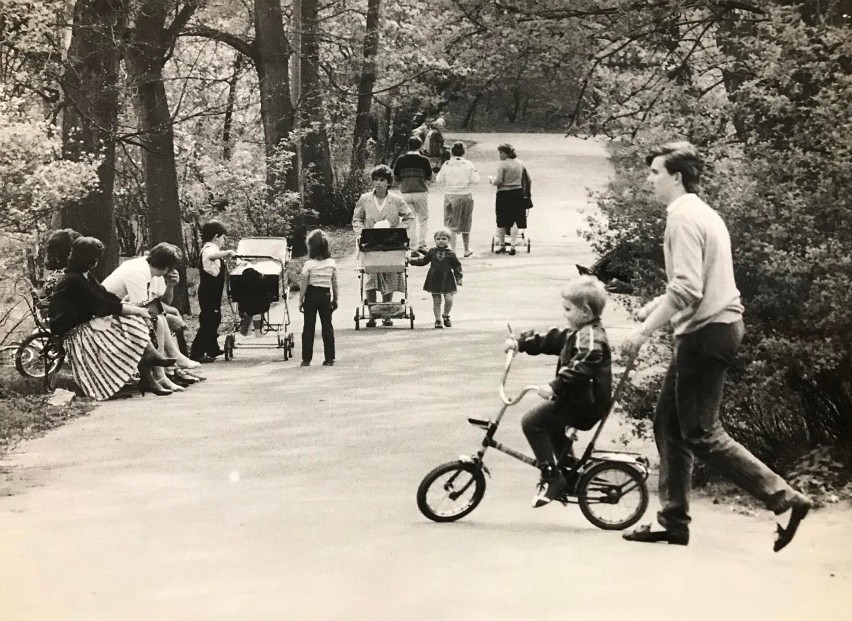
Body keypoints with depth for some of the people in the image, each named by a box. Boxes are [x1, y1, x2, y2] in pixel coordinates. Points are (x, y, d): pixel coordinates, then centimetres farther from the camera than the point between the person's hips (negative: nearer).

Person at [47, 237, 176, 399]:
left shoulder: (85, 277, 14)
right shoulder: (73, 281, -18)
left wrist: (134, 307, -5)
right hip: (73, 333, -9)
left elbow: (105, 296, 8)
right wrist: (136, 310, -13)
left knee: (135, 323, -10)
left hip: (86, 324, 9)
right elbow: (102, 305, -19)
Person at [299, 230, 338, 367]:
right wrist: (335, 299, 13)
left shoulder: (309, 264, -11)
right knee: (327, 326, 8)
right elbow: (334, 284, 3)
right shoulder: (332, 263, -2)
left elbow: (304, 285, -9)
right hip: (326, 295, 3)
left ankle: (306, 359, 5)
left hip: (312, 295, -3)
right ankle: (329, 359, 7)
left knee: (308, 327, 4)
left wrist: (301, 300, 0)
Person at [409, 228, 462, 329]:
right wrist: (411, 260, 8)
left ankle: (446, 315, 15)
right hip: (434, 280, 2)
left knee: (449, 299, -10)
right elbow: (423, 260, 14)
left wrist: (458, 278, -1)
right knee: (436, 301, 4)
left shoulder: (450, 254, -1)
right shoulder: (432, 252, 5)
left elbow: (457, 266, 3)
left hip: (447, 280, -2)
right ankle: (438, 320, 14)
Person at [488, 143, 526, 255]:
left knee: (501, 221, 10)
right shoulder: (519, 163, 5)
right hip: (518, 192, 5)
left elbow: (498, 181, -16)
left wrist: (491, 179, 4)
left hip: (504, 194, -5)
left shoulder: (502, 164, -14)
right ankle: (512, 246, 5)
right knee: (514, 221, 7)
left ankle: (501, 245, 20)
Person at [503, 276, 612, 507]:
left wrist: (556, 387, -41)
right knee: (552, 423, 33)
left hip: (585, 405, -11)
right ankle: (567, 468, 38)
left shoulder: (589, 336, -18)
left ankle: (551, 477, -13)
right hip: (581, 401, 11)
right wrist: (520, 343, 14)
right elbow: (552, 340, 19)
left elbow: (580, 368, -32)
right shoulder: (579, 333, 15)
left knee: (532, 422, -13)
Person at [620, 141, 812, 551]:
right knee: (669, 423, 13)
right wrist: (655, 306, 19)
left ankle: (784, 498, -6)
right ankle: (674, 521, 16)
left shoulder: (683, 218, -15)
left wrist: (644, 331, -19)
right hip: (718, 323, 10)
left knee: (700, 433, -6)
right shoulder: (702, 213, 17)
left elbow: (686, 290, -23)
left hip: (706, 332, -10)